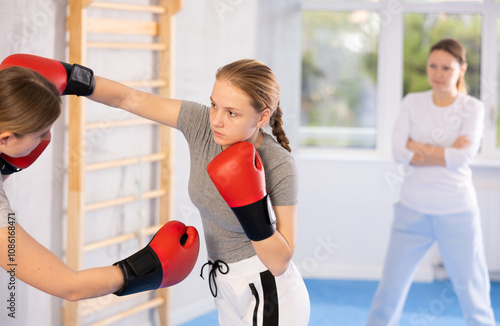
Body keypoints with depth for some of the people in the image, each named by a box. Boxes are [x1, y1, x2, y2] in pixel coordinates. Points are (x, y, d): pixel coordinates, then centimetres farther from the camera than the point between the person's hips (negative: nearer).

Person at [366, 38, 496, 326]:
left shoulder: (472, 108, -2)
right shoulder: (413, 102, 3)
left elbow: (464, 155, -16)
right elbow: (399, 151, -8)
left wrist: (419, 147, -9)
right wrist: (446, 153, -13)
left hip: (458, 213, -2)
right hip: (413, 210, 2)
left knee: (474, 297, 6)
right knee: (389, 291, 7)